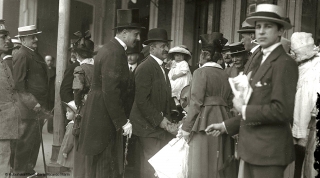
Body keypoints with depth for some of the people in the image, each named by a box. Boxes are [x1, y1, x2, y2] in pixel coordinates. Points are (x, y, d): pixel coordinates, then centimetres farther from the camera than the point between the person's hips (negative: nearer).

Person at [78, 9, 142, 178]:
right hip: (105, 116, -10)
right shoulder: (115, 52, -19)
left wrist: (122, 118, 17)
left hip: (100, 113, 10)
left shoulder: (110, 48, 13)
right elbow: (110, 91, -24)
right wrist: (123, 121, -20)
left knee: (101, 163, 17)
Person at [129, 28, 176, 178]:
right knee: (152, 166, -6)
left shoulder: (160, 67, 16)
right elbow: (142, 100, -18)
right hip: (149, 126, -9)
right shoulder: (145, 68, -13)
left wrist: (166, 119, 8)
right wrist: (159, 120, -15)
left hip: (161, 125, 9)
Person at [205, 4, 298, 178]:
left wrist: (243, 109, -13)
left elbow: (282, 110, -23)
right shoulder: (260, 61, 15)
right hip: (251, 147, 9)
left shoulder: (284, 63, -14)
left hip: (269, 150, -8)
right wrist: (226, 125, 17)